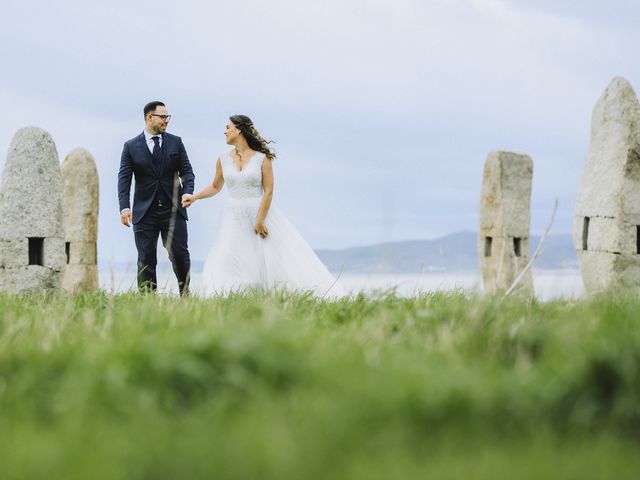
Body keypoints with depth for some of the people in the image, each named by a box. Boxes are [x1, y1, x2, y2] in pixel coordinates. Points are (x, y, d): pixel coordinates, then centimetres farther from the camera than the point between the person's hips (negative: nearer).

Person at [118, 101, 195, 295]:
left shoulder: (175, 142, 9)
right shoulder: (131, 147, 4)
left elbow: (186, 171, 8)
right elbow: (124, 178, -1)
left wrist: (188, 192, -12)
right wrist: (124, 207, -14)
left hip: (173, 209, 1)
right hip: (145, 212, -1)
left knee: (179, 253, -4)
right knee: (146, 259, 0)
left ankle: (185, 293, 13)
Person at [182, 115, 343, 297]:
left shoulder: (262, 158, -6)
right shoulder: (223, 160, 5)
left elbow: (268, 191, -9)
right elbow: (215, 186, 21)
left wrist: (260, 221, -13)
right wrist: (195, 197, 8)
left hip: (262, 212, -3)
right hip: (234, 218, 3)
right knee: (224, 264, -7)